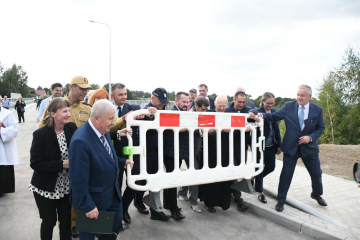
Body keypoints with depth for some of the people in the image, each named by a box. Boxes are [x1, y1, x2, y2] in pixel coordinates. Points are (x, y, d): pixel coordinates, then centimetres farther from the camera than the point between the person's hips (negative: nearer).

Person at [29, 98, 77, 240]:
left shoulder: (72, 128, -6)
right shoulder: (40, 134, -17)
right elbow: (35, 163, -17)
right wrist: (62, 164, -23)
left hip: (66, 186, 3)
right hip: (46, 187, -3)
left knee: (66, 220, 12)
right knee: (49, 221, 13)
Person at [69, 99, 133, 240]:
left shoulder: (104, 131, -5)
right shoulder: (80, 141, -32)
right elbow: (79, 179, -28)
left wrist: (122, 162, -1)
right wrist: (87, 206, -21)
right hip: (93, 199, -7)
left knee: (116, 224, 22)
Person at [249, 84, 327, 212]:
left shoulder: (317, 110, -3)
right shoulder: (289, 106, -6)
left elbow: (321, 128, 3)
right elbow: (274, 116, -10)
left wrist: (310, 137, -14)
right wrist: (260, 115, -28)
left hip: (309, 147, 2)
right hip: (291, 146, -2)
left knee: (316, 174, 16)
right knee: (286, 174, 0)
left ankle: (317, 194, 45)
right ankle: (280, 201, 15)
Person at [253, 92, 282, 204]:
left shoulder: (274, 111, 7)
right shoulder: (257, 112, -12)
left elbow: (276, 128, 10)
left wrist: (279, 145, 8)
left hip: (271, 145, 6)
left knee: (271, 167, 11)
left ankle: (256, 177, 39)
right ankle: (260, 193, 20)